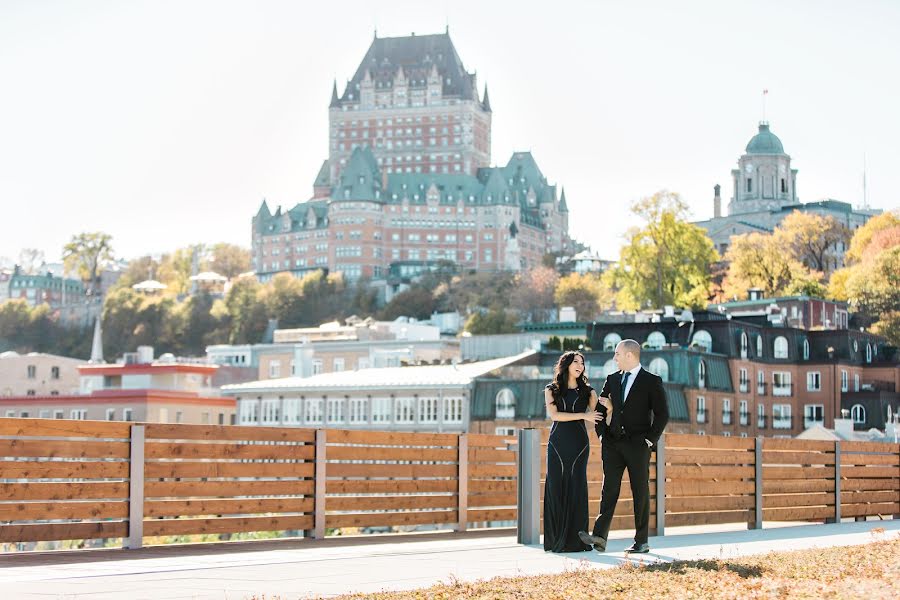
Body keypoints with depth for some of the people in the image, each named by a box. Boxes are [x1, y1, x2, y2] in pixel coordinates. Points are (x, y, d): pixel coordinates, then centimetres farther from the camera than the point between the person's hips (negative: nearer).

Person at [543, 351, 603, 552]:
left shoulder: (587, 391, 13)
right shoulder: (551, 390, 9)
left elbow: (596, 418, 7)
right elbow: (554, 415, -6)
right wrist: (583, 415, -13)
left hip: (579, 441, 0)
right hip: (558, 442, 0)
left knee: (576, 487, -5)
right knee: (556, 488, -4)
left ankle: (575, 539, -3)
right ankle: (555, 540, 0)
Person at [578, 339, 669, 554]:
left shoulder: (652, 381, -2)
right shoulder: (612, 379, 12)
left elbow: (662, 414, -5)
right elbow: (601, 407, 17)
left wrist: (649, 440, -9)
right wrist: (602, 434, 5)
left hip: (637, 445, -4)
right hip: (613, 443, 4)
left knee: (640, 492, 2)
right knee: (609, 489, -5)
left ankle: (641, 541, 6)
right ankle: (599, 536, -16)